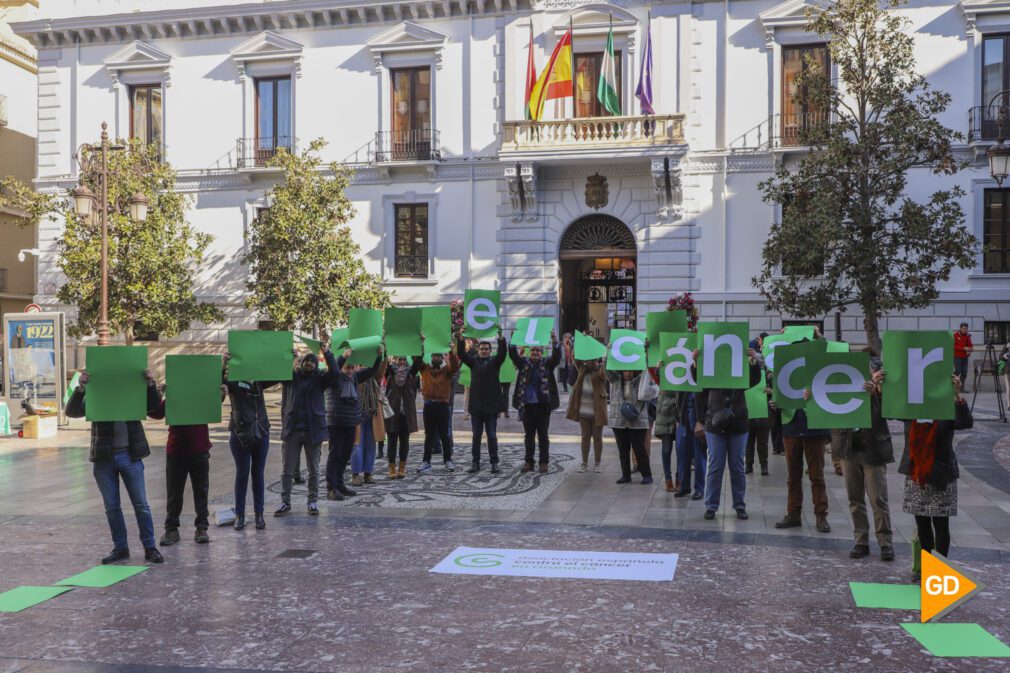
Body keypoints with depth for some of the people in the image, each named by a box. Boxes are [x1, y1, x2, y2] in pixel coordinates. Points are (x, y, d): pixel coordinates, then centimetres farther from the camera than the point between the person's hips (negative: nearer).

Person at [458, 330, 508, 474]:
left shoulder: (494, 362, 4)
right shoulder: (473, 362, 8)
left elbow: (502, 353, -13)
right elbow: (461, 354, -4)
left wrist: (501, 337, -28)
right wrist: (460, 338, -18)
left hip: (491, 405, -2)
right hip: (476, 405, 2)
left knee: (492, 436, 2)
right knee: (476, 436, 7)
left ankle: (494, 463, 8)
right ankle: (476, 463, 14)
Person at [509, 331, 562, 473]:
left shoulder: (547, 364, 3)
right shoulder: (524, 363, 7)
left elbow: (557, 357, -13)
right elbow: (513, 355, -7)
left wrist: (555, 341, -28)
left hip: (542, 405, -2)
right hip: (527, 405, 2)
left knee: (543, 436, 3)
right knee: (529, 436, 9)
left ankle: (544, 463, 10)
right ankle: (529, 462, 17)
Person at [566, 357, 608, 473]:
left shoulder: (600, 370, -7)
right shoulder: (582, 369, 6)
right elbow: (576, 358, 1)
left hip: (597, 411, -4)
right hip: (583, 411, 4)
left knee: (597, 437, 6)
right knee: (585, 436, 10)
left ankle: (597, 464, 15)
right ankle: (584, 463, 18)